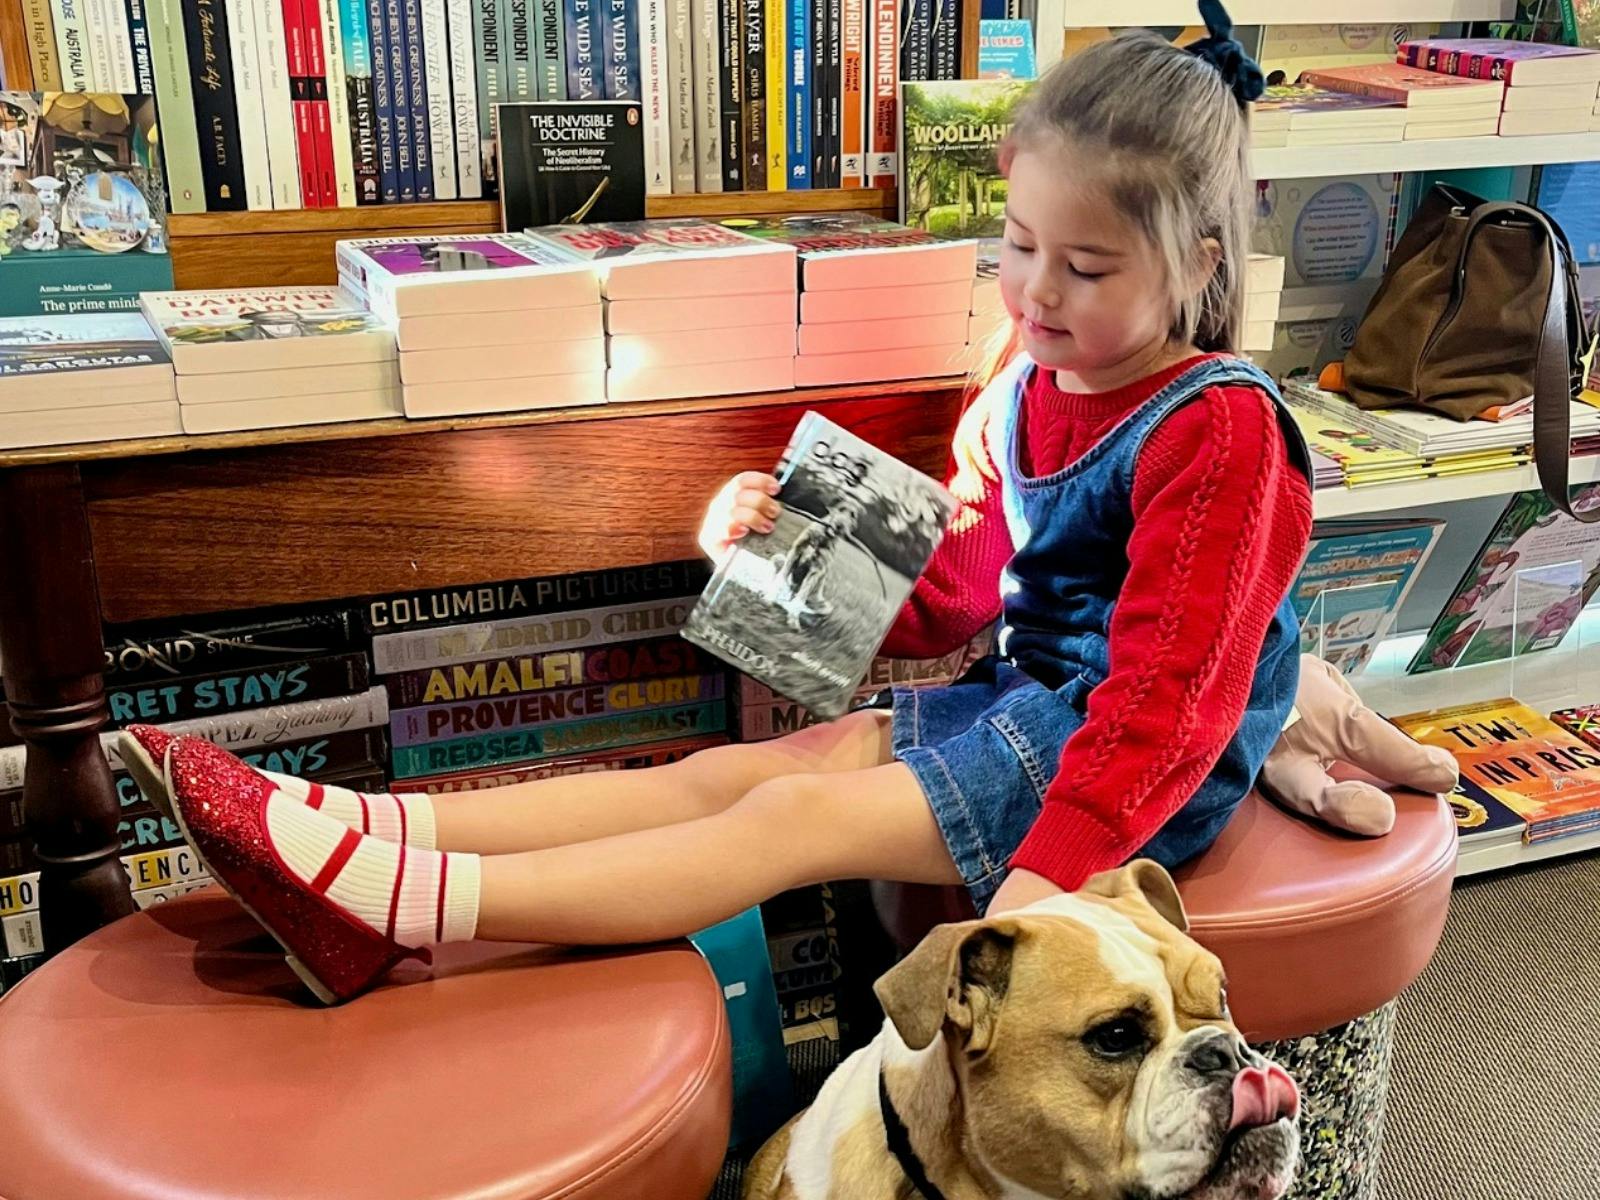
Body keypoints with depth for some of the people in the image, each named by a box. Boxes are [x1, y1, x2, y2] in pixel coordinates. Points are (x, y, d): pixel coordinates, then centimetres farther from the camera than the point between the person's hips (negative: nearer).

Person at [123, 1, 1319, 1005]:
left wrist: (1046, 878, -30)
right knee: (727, 770, -10)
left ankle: (403, 904, -29)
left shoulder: (1215, 431, -17)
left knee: (798, 813, -22)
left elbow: (1169, 698, -22)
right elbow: (948, 597, 12)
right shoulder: (1024, 396, 6)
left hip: (1133, 763, -7)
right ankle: (365, 825, -18)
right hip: (1024, 700, 7)